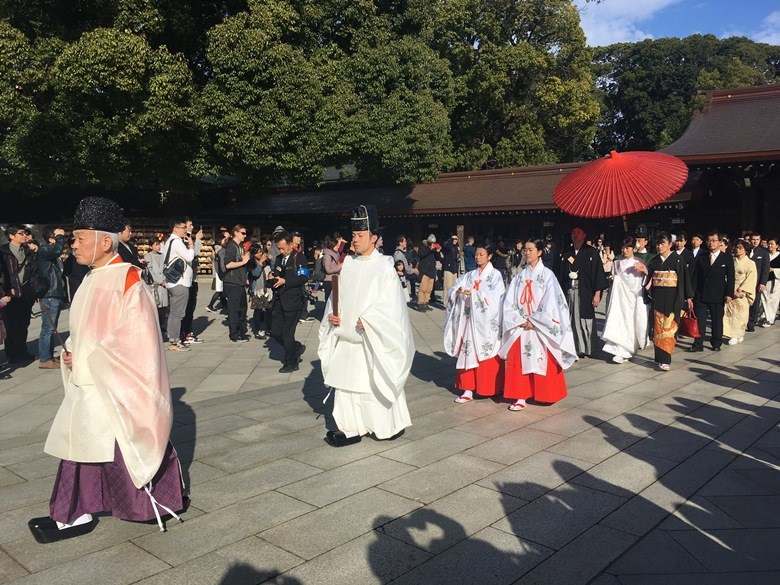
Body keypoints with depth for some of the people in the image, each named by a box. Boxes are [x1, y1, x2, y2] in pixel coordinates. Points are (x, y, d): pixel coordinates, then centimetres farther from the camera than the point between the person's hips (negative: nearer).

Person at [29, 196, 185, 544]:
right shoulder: (94, 279, 8)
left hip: (116, 387, -8)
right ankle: (75, 515, 24)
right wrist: (72, 352, 1)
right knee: (82, 443, 12)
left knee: (125, 447, 3)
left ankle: (162, 500, 24)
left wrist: (86, 357, -16)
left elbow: (136, 338, -20)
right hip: (88, 384, 8)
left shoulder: (126, 281, -18)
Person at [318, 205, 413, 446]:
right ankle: (351, 429, 16)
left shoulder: (384, 266, -8)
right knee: (345, 382, 7)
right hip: (346, 335, 6)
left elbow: (390, 302, -13)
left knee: (374, 383, 2)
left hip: (372, 338, -6)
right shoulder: (348, 263, 8)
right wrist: (332, 313, -2)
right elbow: (337, 294, 15)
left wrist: (368, 320, -21)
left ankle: (391, 426, 21)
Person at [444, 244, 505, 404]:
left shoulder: (495, 275, -1)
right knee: (468, 354, 3)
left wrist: (474, 292, -24)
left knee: (487, 356, -1)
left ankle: (488, 389, 11)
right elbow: (454, 289, 4)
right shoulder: (470, 275, 12)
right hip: (470, 320, 4)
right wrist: (458, 291, -19)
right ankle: (468, 390, 7)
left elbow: (495, 296, -15)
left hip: (487, 322, -4)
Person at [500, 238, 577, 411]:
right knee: (519, 362, 1)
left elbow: (550, 303, -11)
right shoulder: (519, 276, 7)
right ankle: (521, 397, 6)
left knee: (542, 362, 1)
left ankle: (544, 395, 14)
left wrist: (533, 321, -11)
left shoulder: (547, 275, -5)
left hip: (540, 328, -4)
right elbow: (509, 302, 4)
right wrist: (521, 320, -8)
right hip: (520, 327, 4)